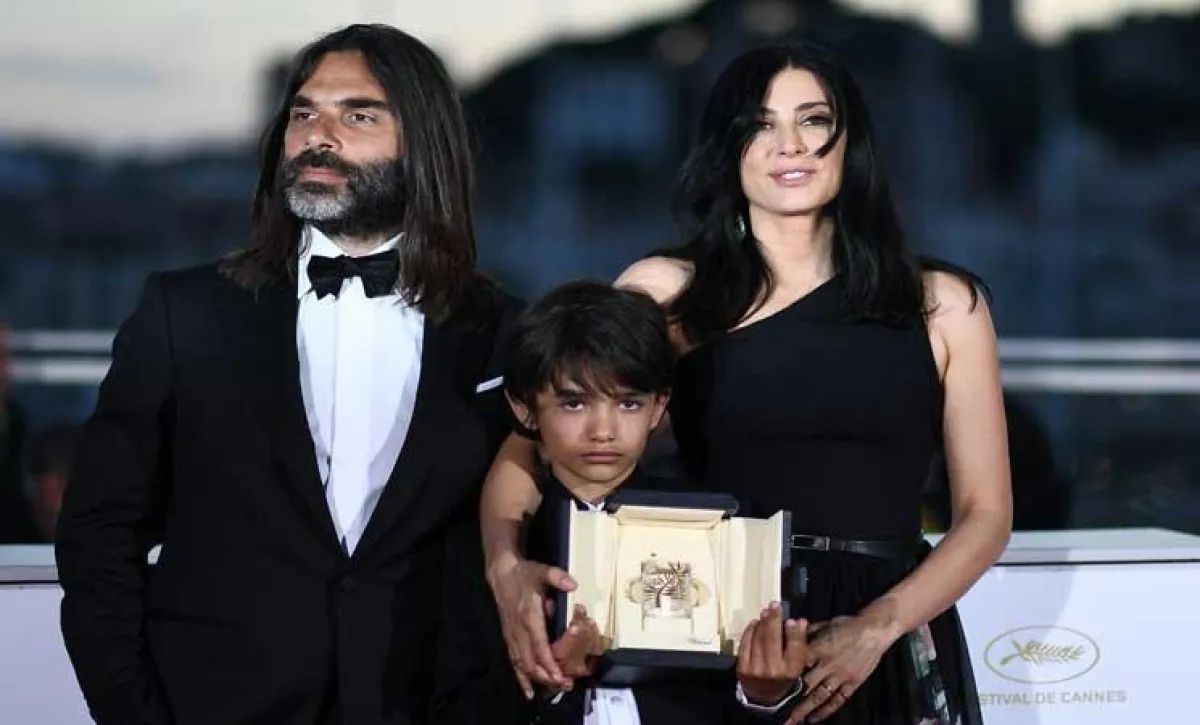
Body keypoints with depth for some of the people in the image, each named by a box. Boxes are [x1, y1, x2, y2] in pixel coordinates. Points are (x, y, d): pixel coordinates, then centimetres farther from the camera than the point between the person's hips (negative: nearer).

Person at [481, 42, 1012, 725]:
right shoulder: (667, 292, 1)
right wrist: (508, 567, -22)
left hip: (892, 663, 1)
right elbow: (528, 445, -2)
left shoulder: (943, 304, 3)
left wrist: (875, 627, -13)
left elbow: (986, 512, 2)